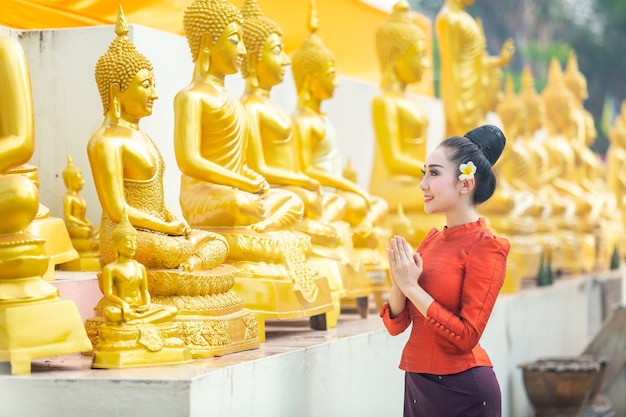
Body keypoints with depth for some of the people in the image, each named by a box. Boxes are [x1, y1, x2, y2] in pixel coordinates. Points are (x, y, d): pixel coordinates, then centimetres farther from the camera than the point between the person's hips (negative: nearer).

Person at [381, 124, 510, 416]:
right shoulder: (433, 240, 8)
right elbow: (395, 324, 8)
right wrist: (399, 283, -11)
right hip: (418, 384, 7)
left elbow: (467, 335, -19)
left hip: (462, 391, -7)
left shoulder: (485, 247, -12)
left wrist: (412, 286, -17)